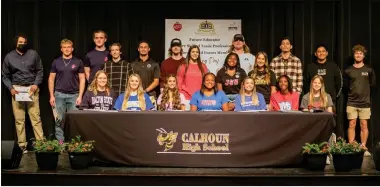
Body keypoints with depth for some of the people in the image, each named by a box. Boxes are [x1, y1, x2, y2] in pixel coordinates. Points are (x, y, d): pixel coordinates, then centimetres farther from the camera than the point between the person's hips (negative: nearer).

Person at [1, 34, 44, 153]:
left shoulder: (33, 54, 3)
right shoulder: (9, 57, 5)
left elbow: (40, 70, 7)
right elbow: (4, 76, 9)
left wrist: (36, 84, -6)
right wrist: (10, 88, -5)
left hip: (31, 89, -1)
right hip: (17, 89, 1)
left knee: (36, 117, -4)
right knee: (19, 119, 1)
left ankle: (41, 142, -2)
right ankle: (22, 144, 5)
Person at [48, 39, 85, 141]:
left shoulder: (78, 62, 3)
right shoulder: (56, 62, 6)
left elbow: (82, 79, 3)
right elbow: (51, 79, 7)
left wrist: (80, 96, -5)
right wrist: (51, 96, -1)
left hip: (74, 95, -1)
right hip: (59, 95, 1)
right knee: (59, 120, 3)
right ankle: (60, 141, 10)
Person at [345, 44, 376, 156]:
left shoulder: (369, 70, 3)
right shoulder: (348, 71, 4)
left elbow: (373, 84, 11)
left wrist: (364, 87, 6)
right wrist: (353, 90, 4)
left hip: (365, 102, 0)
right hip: (352, 102, 0)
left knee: (364, 125, 2)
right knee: (351, 125, 0)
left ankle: (363, 147, 8)